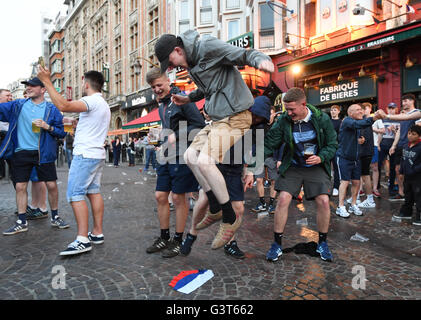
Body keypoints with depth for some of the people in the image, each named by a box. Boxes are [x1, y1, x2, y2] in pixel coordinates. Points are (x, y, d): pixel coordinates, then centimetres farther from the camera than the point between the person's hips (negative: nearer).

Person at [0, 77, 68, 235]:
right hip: (21, 152, 2)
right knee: (20, 186, 4)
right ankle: (21, 222, 17)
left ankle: (55, 217, 18)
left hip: (43, 153, -2)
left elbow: (62, 132, 1)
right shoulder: (18, 105, 9)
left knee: (52, 185, 0)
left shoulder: (51, 109, 3)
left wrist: (47, 127, -15)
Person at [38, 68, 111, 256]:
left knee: (75, 195, -9)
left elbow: (64, 106, -26)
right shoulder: (104, 105, 20)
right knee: (94, 192, 10)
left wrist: (47, 81, -18)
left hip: (85, 155, -10)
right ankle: (97, 233, 13)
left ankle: (83, 240, -11)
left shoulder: (91, 101, -12)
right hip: (97, 154, 10)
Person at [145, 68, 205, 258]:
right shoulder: (161, 104, 17)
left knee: (178, 198, 0)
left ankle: (178, 241, 16)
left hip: (180, 156, -8)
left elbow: (200, 124, -13)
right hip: (165, 157, 8)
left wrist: (176, 136, -17)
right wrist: (163, 142, 11)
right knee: (160, 196, 9)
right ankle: (164, 238, 24)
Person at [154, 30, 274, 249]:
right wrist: (188, 98, 18)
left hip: (235, 116, -10)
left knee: (204, 161, -21)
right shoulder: (190, 62, 18)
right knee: (190, 156, 4)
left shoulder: (207, 46, -10)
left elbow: (244, 54, -13)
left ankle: (230, 219, -5)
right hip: (217, 119, 10)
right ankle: (217, 207, 9)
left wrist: (261, 60, -35)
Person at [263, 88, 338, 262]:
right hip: (292, 167, 0)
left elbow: (332, 144, 0)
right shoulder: (283, 120, -9)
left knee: (323, 201, -11)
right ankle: (277, 244, 4)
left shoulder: (322, 119, -9)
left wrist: (321, 158, -19)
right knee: (283, 199, -13)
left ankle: (322, 243, 13)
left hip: (316, 167, 0)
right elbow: (269, 143, -9)